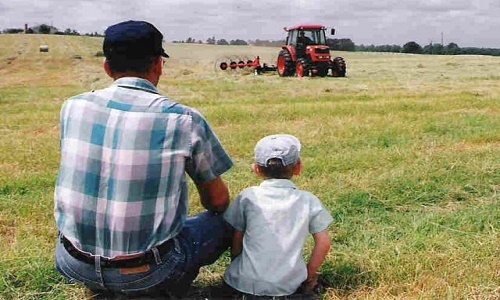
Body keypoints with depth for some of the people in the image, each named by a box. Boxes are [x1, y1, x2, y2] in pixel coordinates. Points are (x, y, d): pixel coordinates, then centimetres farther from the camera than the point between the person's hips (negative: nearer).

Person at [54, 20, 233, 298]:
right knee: (225, 222, 18)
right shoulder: (184, 120, -13)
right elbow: (218, 201, 1)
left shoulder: (72, 107, -3)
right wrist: (219, 213, 25)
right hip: (144, 273, -3)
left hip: (74, 265, 3)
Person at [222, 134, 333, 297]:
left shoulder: (248, 197, -3)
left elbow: (236, 240, 3)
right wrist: (309, 276, 14)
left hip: (246, 283, 0)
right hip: (288, 285, 0)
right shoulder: (308, 201, -1)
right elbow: (323, 242, 1)